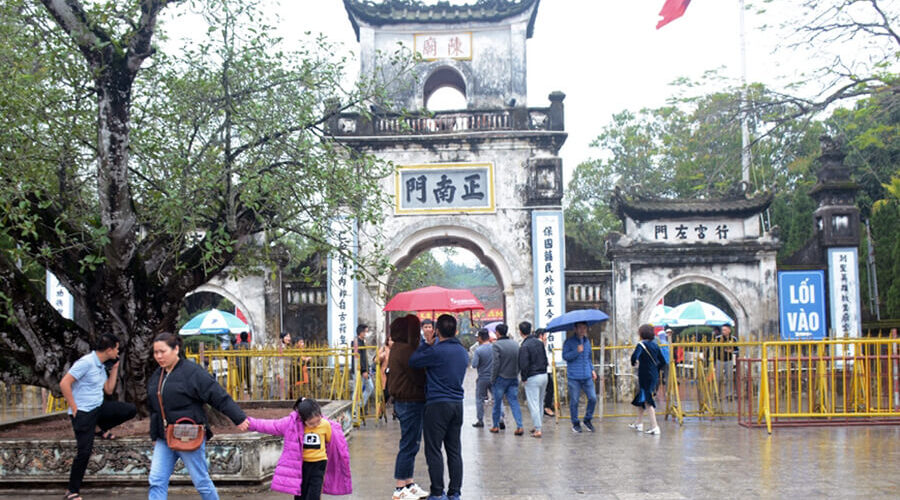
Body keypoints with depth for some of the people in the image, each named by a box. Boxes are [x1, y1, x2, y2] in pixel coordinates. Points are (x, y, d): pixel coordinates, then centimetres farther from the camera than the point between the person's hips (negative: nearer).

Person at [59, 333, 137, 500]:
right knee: (84, 452, -6)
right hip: (83, 413, -8)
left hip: (98, 408, 8)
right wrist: (74, 408, -17)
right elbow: (64, 383, -22)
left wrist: (114, 368, 10)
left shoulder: (101, 366, 10)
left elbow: (109, 390, 15)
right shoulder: (86, 362, -18)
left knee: (130, 410, -3)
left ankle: (101, 429, 15)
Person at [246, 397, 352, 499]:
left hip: (318, 464, -1)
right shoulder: (292, 423, -12)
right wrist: (250, 423, -9)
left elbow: (333, 440, 7)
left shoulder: (326, 425, -11)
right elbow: (270, 425, -7)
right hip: (300, 465, 1)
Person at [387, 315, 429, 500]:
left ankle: (409, 484, 25)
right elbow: (419, 378, -19)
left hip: (403, 401, 11)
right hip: (411, 403, -11)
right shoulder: (406, 350, -19)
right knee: (408, 446, -5)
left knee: (411, 445, 17)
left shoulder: (397, 349, 14)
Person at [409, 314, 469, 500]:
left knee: (434, 450, 0)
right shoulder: (463, 352, 9)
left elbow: (413, 361, -6)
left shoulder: (436, 351, -15)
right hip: (457, 404, 7)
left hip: (437, 404, -7)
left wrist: (427, 344, 5)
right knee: (454, 450, 11)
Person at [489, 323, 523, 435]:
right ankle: (519, 426, -6)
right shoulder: (515, 344, 6)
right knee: (514, 402, 4)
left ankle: (496, 426, 18)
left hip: (501, 378, -4)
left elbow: (496, 364, -15)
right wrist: (516, 374, 14)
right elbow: (519, 362, 7)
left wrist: (492, 379, -6)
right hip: (513, 378, 4)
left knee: (497, 403, 9)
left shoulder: (496, 345, -12)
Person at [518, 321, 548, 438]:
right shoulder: (540, 342, 7)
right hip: (544, 375, 7)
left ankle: (538, 430, -5)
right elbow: (545, 360, 12)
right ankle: (537, 426, 26)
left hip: (532, 378, -7)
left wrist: (524, 378, -7)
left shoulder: (524, 346, -16)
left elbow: (524, 365, -18)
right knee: (540, 403, 17)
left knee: (533, 404, -2)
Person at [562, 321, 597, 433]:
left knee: (593, 398, -2)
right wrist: (577, 351, -20)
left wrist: (592, 369, 18)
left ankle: (587, 419, 18)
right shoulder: (569, 342, -2)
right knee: (574, 401, 1)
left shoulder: (587, 341, 16)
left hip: (587, 376, 5)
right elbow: (565, 356, -11)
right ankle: (575, 424, 15)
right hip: (574, 377, -5)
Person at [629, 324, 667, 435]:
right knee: (641, 398, 21)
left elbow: (635, 356, -30)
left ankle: (654, 427, -8)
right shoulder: (655, 345, 8)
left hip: (645, 376, -7)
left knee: (647, 401, -3)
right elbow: (662, 361, 11)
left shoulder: (641, 345, -12)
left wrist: (634, 363, -9)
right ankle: (638, 423, 31)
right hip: (654, 376, 7)